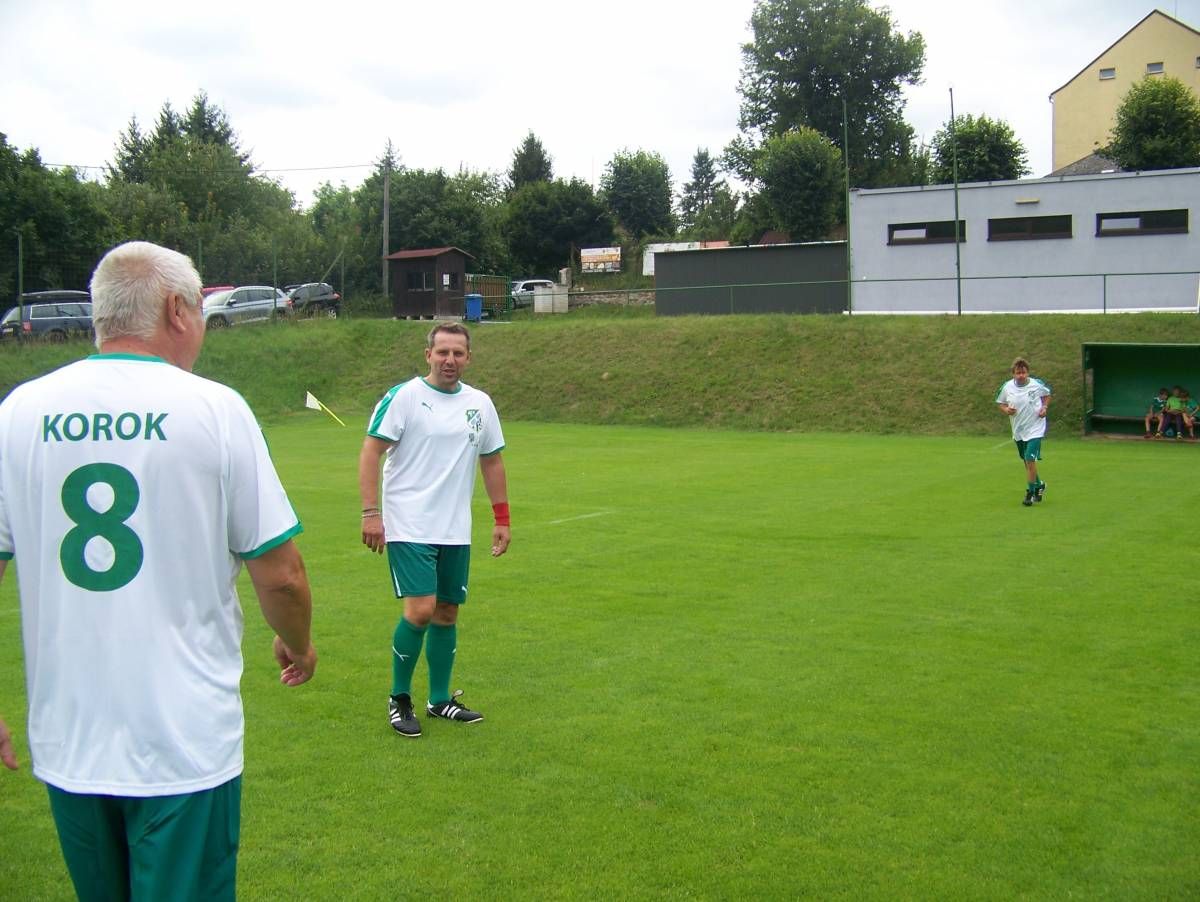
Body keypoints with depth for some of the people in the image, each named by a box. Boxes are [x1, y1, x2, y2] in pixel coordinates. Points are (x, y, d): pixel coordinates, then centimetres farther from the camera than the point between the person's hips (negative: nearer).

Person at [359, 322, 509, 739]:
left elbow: (492, 461, 17)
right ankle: (399, 699, 7)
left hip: (455, 531, 5)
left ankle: (440, 699, 24)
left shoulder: (480, 404, 8)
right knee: (420, 610, -14)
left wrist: (502, 518, 14)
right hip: (408, 528, -5)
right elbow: (371, 451, -9)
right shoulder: (402, 397, -8)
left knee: (447, 613, 9)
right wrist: (371, 512, -16)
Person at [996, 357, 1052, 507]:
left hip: (1035, 429, -4)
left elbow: (1047, 395, 10)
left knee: (1030, 459, -14)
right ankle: (1039, 485, 40)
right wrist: (1006, 409, -15)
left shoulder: (1037, 385, -10)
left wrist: (1044, 407, -7)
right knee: (1026, 461, 17)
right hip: (1018, 431, 4)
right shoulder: (1007, 387, -7)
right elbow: (1001, 403, 7)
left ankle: (1031, 492, -1)